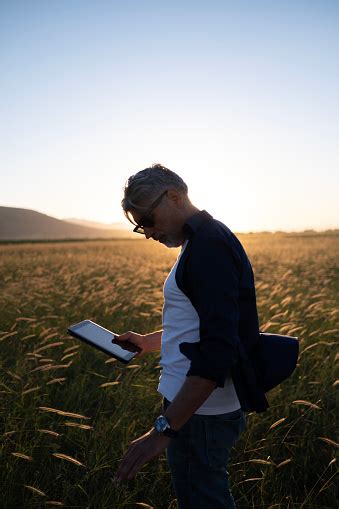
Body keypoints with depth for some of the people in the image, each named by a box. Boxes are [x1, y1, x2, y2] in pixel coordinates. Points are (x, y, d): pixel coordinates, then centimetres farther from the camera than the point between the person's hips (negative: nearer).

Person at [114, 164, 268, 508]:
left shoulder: (209, 244, -20)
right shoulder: (202, 241, 13)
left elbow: (218, 350, -27)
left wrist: (164, 429, -27)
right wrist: (151, 342, 17)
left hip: (202, 413, -10)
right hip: (193, 403, 10)